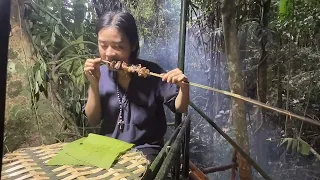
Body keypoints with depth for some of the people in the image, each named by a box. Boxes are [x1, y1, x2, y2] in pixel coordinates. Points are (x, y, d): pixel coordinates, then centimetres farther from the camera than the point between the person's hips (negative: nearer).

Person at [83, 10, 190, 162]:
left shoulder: (151, 72, -12)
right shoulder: (101, 73, -3)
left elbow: (180, 108, -5)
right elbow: (93, 121, -1)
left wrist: (184, 87, -26)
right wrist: (94, 84, -14)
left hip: (144, 149, -3)